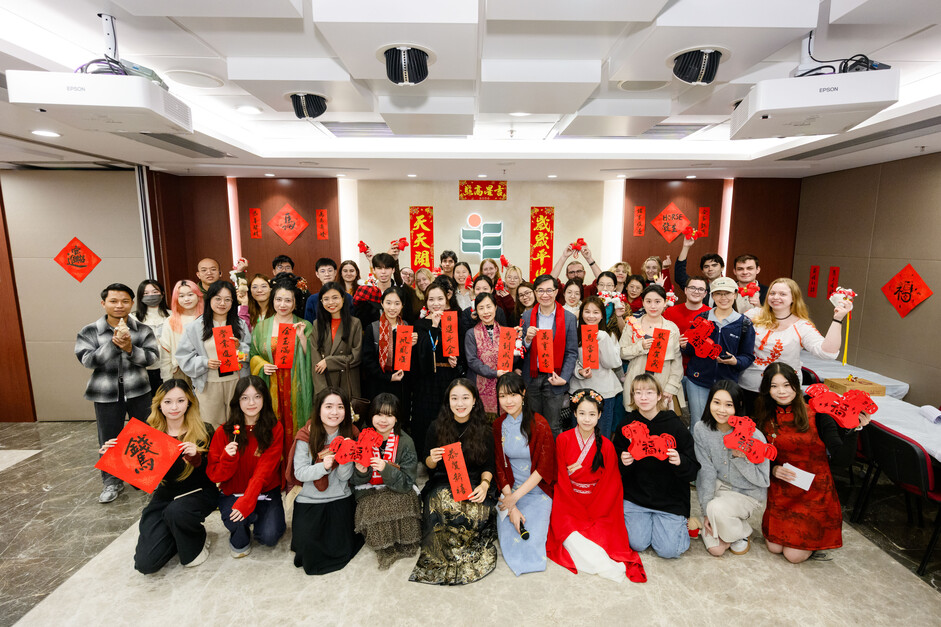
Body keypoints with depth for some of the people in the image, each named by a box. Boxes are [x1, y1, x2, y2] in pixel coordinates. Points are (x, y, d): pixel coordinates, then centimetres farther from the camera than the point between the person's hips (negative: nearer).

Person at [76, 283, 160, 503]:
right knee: (109, 440, 9)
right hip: (106, 394, 0)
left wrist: (130, 349, -23)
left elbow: (151, 357, -7)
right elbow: (87, 360, -11)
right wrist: (113, 343, -22)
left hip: (138, 391, 1)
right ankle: (112, 482, 28)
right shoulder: (89, 332, -1)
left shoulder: (142, 330, -1)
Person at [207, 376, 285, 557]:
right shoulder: (224, 432, -7)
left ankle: (259, 520, 18)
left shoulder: (274, 429, -9)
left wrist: (247, 501, -27)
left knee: (269, 537, -19)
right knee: (236, 520, -30)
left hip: (265, 491, 0)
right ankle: (240, 540, 7)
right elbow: (214, 476, -7)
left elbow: (264, 471, -15)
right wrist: (228, 458, -28)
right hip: (232, 493, 0)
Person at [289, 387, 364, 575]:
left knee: (340, 551, -1)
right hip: (309, 500, -1)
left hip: (340, 499, 1)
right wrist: (323, 467, -32)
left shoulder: (350, 435, -6)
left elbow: (345, 476, -9)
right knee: (308, 550, -9)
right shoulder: (306, 436, -12)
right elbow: (300, 473, -14)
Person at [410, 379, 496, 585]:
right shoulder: (437, 427, 1)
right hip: (442, 483, 0)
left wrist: (485, 484, -13)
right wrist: (432, 459, -16)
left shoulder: (484, 430, 4)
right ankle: (445, 555, -6)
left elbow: (489, 466, 8)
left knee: (476, 511, -31)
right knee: (445, 505, -33)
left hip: (474, 484, 1)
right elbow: (426, 464, 7)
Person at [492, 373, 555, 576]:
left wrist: (515, 497, -15)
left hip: (538, 491, -3)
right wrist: (511, 507, -10)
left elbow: (543, 468, -12)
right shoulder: (498, 426, 0)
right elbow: (499, 468, 0)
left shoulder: (539, 425, -12)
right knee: (507, 535, -14)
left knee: (531, 539, -18)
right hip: (509, 490, 3)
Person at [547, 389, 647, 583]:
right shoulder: (563, 440, -3)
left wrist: (591, 514, -10)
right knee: (571, 535, -25)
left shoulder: (606, 446, 0)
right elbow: (561, 480, -3)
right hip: (569, 505, -1)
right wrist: (579, 513, -10)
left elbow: (609, 485, 1)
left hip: (598, 507, 1)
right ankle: (609, 567, -21)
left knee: (603, 535, -26)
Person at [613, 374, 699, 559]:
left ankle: (680, 522, 22)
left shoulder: (674, 425, -9)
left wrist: (680, 462, -29)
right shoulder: (626, 425, -4)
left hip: (670, 499, -1)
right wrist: (623, 462, -19)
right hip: (635, 495, 2)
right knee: (638, 544, -7)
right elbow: (616, 470, 4)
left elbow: (693, 470, -7)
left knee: (668, 550, -9)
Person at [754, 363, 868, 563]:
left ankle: (819, 537, 27)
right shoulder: (764, 418, -3)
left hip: (814, 491, -3)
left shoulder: (816, 413, -14)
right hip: (780, 491, 3)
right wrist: (773, 469, -14)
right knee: (774, 547, 7)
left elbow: (839, 452, -21)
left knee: (794, 555, -2)